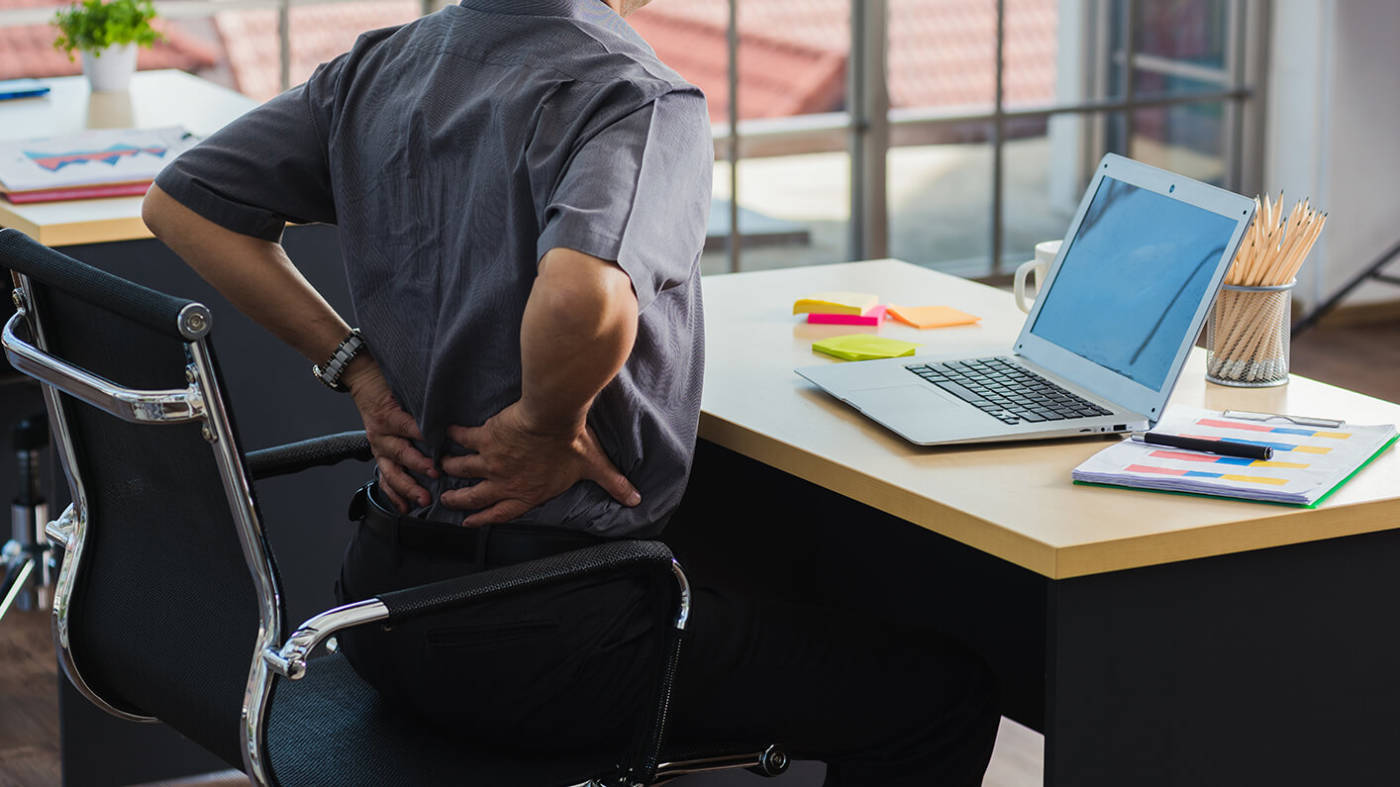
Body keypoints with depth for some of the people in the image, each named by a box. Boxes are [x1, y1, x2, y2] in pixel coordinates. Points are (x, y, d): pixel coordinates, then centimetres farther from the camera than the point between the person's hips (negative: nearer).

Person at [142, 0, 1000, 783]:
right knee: (944, 692, 5)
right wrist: (545, 424, -19)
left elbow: (182, 201, 11)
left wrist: (358, 367, 7)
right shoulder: (638, 99, -20)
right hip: (536, 635, -9)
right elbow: (584, 294, -41)